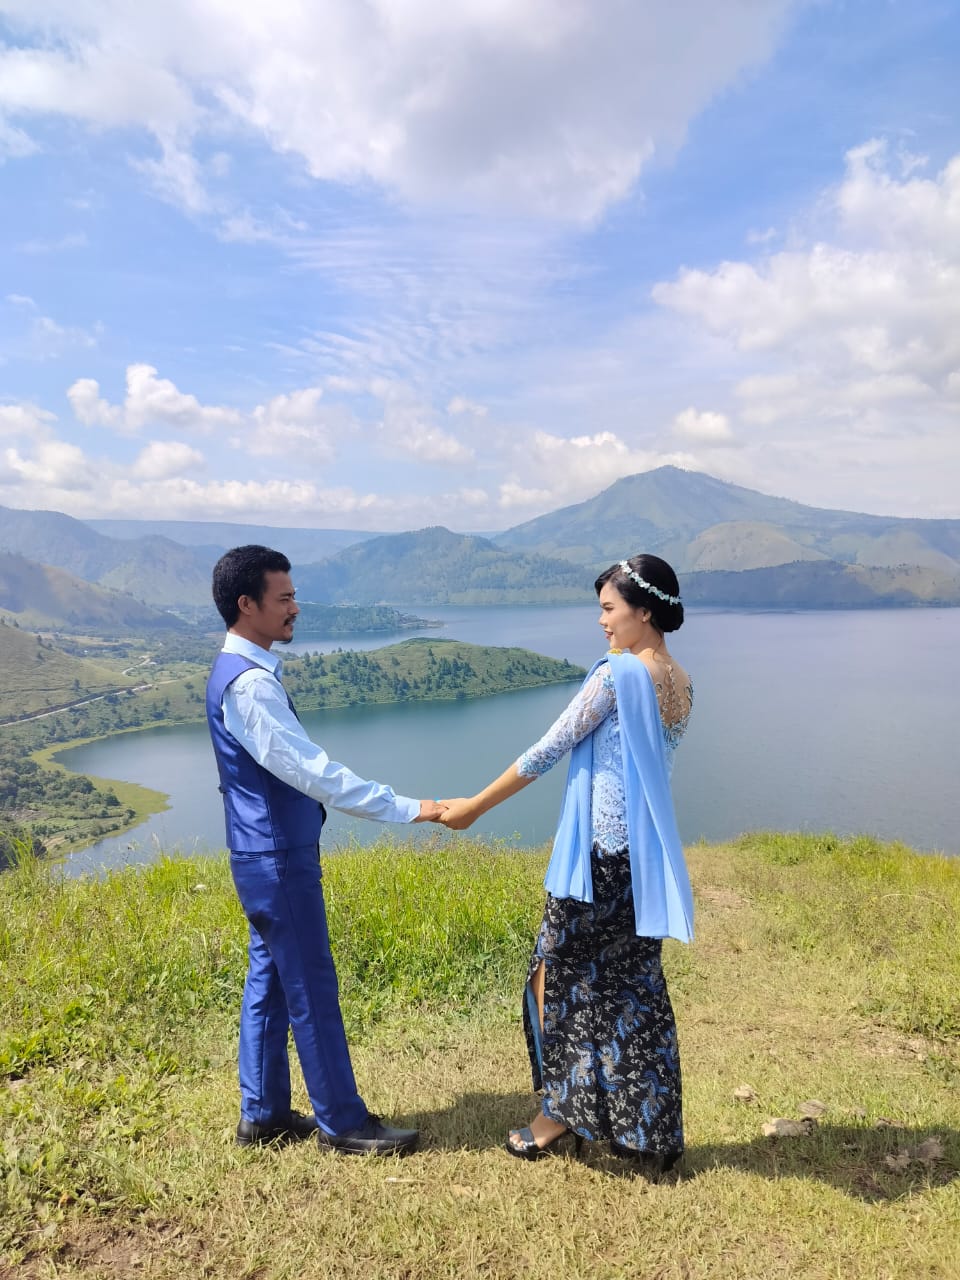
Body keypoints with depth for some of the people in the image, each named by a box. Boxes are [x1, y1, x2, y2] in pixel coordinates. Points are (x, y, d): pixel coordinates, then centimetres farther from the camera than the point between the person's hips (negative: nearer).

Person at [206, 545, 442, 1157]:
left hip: (265, 855, 10)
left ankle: (263, 1113, 31)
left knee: (270, 981, 17)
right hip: (280, 861, -10)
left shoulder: (241, 671, 9)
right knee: (311, 990, 3)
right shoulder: (250, 683, -23)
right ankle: (341, 1121, 19)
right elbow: (315, 772, -28)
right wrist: (408, 809, -26)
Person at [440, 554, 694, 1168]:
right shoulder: (681, 683, 6)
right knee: (637, 984, 17)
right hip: (645, 852, 8)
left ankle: (564, 1111, 25)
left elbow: (548, 750, -13)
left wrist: (474, 806, -6)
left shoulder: (617, 673, -17)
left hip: (601, 851, -8)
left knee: (560, 975, 10)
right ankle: (655, 1133, 28)